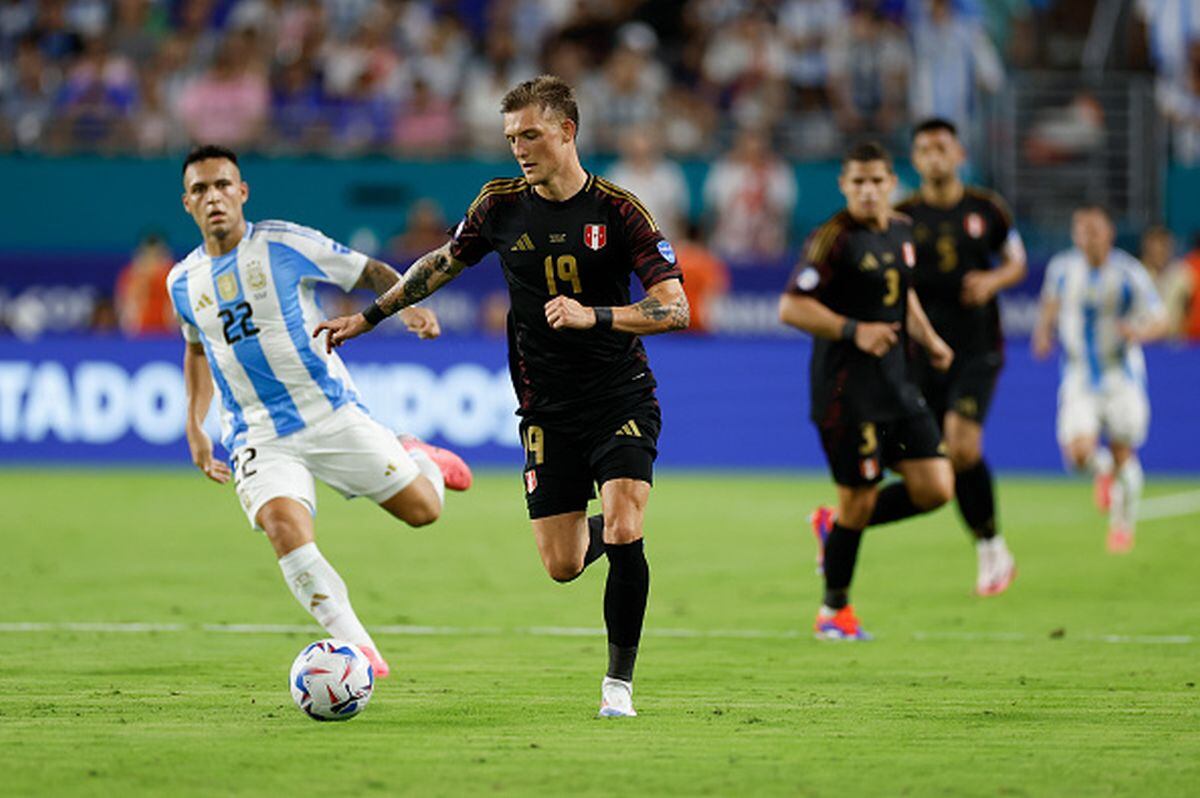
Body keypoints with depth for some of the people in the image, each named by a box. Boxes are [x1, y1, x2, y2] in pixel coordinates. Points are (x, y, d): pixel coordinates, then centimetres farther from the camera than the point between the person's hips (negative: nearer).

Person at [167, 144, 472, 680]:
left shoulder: (284, 244, -6)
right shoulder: (183, 283, 7)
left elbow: (370, 272, 1)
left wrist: (408, 305, -19)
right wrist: (195, 426, 20)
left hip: (330, 413, -1)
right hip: (257, 435, 1)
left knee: (422, 510, -3)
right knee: (282, 525, -27)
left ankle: (421, 461, 36)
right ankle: (357, 649, -23)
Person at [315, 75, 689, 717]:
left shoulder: (618, 210, -10)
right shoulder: (501, 205, 1)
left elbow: (675, 308, -13)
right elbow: (444, 262, 19)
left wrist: (594, 315, -27)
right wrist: (368, 317, 21)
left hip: (622, 399, -3)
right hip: (547, 410, 3)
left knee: (623, 534, -19)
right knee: (561, 565, -2)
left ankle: (620, 680, -2)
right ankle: (599, 531, 36)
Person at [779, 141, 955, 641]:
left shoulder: (902, 231, 11)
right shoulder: (832, 239, -13)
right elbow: (791, 308, -17)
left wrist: (929, 341, 14)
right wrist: (854, 330, -24)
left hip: (896, 384, 7)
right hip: (846, 390, -7)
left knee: (935, 488, 0)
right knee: (859, 499, -2)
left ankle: (834, 526, 22)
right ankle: (834, 613, 16)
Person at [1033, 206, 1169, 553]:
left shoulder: (1129, 274, -11)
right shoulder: (1062, 269, -2)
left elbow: (1160, 321, -7)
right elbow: (1050, 303, 19)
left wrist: (1139, 332, -28)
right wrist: (1044, 332, 1)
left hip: (1122, 377, -1)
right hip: (1079, 380, 1)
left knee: (1122, 456, 2)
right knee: (1078, 452, -17)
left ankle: (1123, 523, 28)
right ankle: (1103, 471, 21)